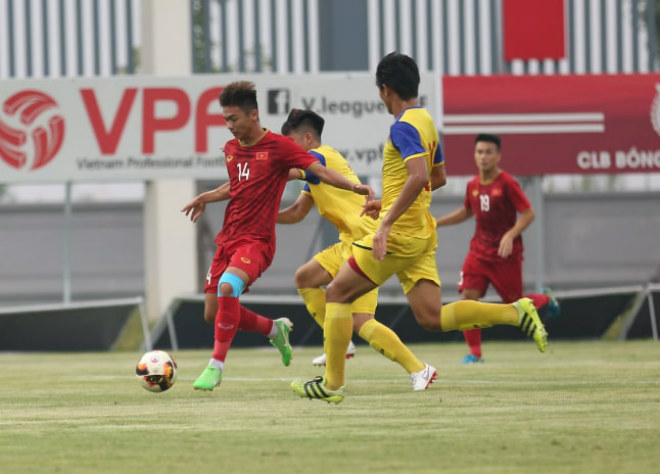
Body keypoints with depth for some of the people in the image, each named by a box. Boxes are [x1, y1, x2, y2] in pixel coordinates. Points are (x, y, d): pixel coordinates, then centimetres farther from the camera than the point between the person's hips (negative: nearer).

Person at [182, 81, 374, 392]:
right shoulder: (231, 149, 13)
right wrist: (207, 198, 19)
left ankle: (216, 366, -25)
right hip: (228, 238, 7)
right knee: (213, 313, 4)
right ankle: (274, 329, 30)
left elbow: (319, 170, -13)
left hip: (257, 240, -7)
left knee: (228, 286, -33)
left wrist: (354, 187, -27)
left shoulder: (278, 146, -7)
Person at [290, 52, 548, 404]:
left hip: (400, 231, -9)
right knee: (431, 317, 2)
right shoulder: (426, 121, 16)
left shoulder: (403, 127, -14)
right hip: (421, 233, 9)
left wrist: (387, 222, -29)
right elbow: (438, 177, 27)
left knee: (337, 294, 2)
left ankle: (332, 384, 2)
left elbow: (419, 176, -28)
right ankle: (516, 313, -9)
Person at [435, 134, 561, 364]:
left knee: (515, 303, 3)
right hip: (479, 250, 5)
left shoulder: (507, 183, -14)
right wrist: (436, 222, 18)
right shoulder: (473, 185, 5)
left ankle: (546, 298, 37)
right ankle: (474, 353, -4)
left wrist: (510, 235, -26)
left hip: (505, 254, -5)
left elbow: (528, 213, -14)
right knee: (468, 296, -12)